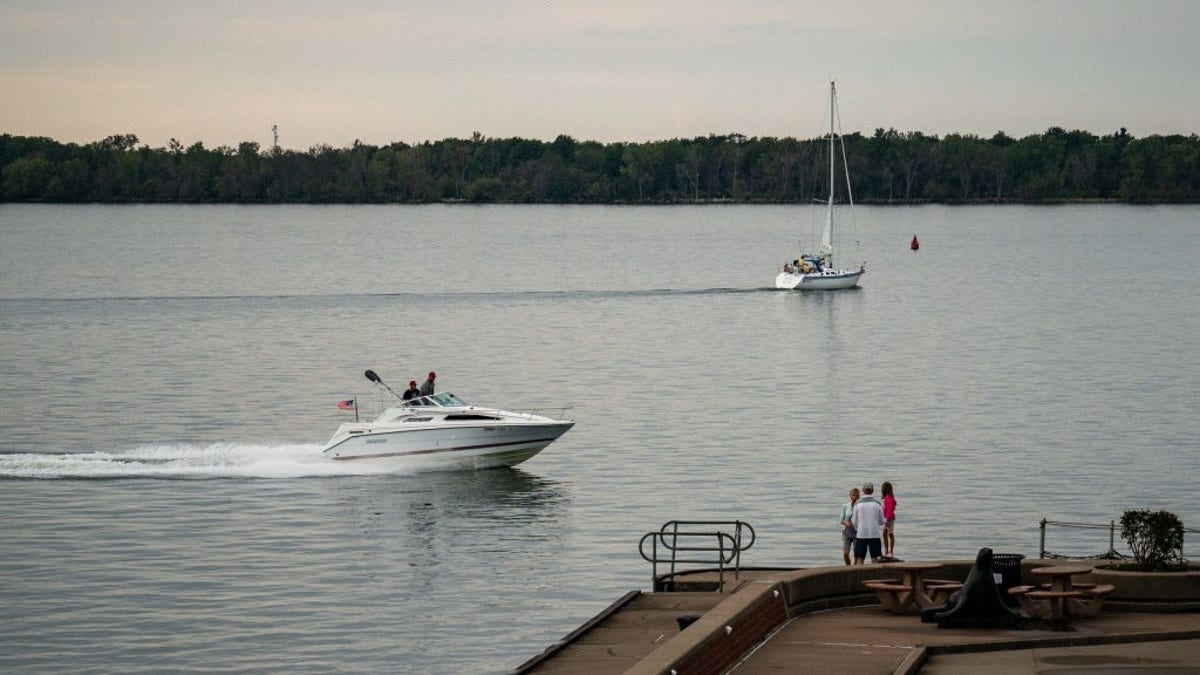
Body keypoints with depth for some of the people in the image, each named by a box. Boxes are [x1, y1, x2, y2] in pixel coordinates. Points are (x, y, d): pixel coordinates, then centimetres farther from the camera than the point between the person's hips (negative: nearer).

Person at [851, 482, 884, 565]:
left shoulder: (858, 504, -3)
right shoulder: (877, 504, -4)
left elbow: (854, 521, 4)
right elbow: (881, 521, 3)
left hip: (861, 534, 0)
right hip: (874, 534, 0)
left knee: (860, 558, 5)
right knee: (874, 558, 6)